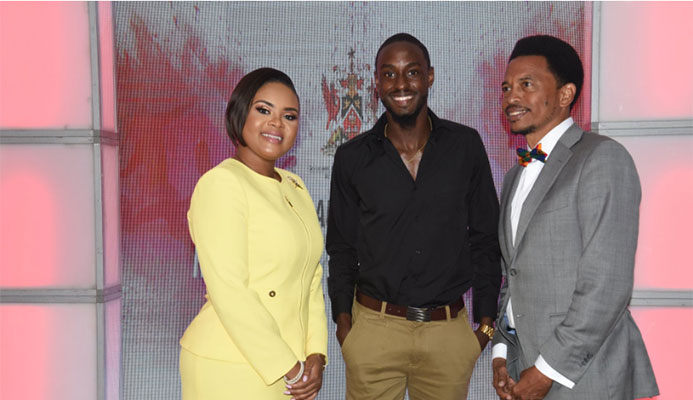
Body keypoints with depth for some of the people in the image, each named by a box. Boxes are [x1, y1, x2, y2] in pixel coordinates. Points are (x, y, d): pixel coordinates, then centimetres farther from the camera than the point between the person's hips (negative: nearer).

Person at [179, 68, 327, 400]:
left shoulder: (294, 187, 10)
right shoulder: (221, 183, -13)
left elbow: (311, 277, 9)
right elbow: (228, 291, -19)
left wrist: (315, 355, -3)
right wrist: (289, 368, -15)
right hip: (230, 371, -6)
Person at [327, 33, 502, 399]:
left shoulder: (465, 145, 0)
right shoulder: (352, 157, 0)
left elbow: (485, 238, 5)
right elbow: (341, 248, 7)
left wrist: (486, 320, 4)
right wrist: (343, 320, 0)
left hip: (449, 329, 1)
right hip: (374, 327, 0)